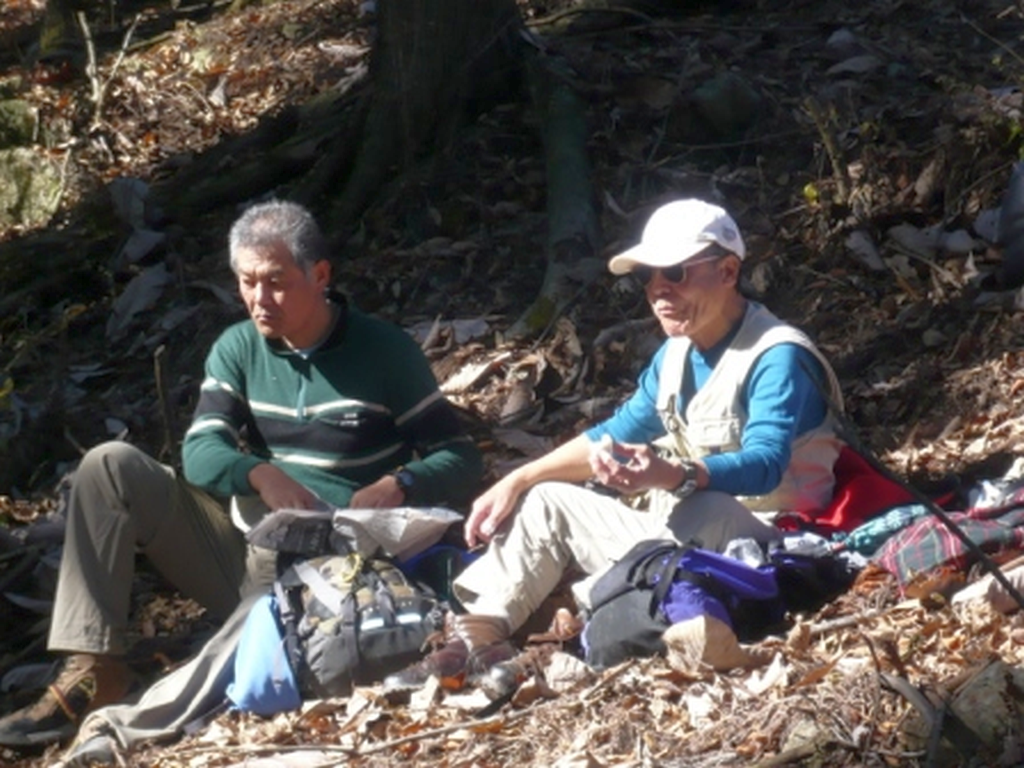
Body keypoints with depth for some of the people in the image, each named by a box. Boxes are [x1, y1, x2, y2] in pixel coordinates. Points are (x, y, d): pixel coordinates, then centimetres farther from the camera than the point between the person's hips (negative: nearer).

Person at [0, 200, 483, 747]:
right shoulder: (237, 349, 8)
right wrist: (260, 475, -29)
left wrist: (399, 486, -26)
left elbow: (460, 461, -3)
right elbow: (201, 452, -7)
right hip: (243, 551, 5)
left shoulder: (383, 352, -2)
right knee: (112, 466, -14)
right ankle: (92, 671, -21)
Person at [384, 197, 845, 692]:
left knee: (702, 512, -41)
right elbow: (616, 434, 22)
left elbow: (764, 465, -30)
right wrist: (518, 480, 11)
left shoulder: (778, 358, -15)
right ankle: (478, 635, -10)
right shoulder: (676, 355, 12)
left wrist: (671, 476, -49)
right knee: (546, 501, 8)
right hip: (677, 537, 9)